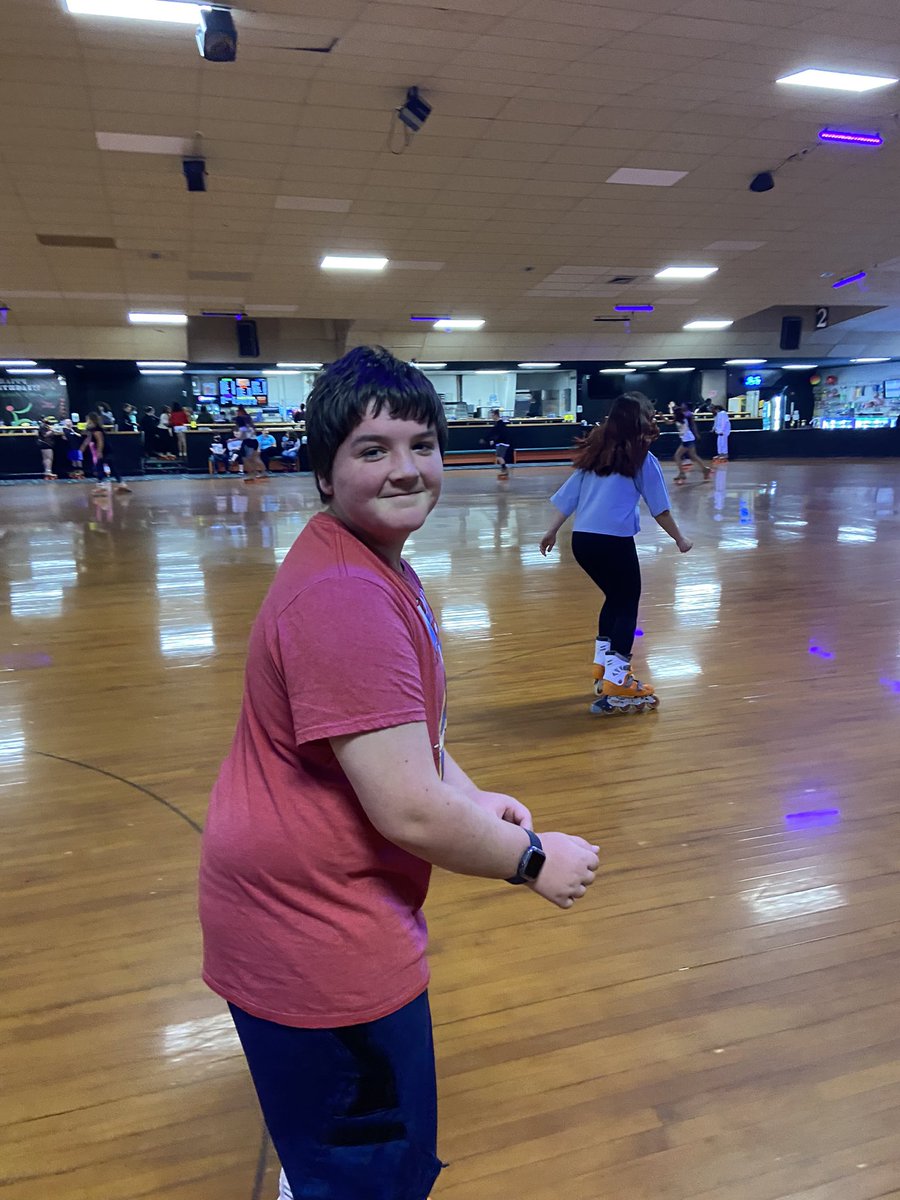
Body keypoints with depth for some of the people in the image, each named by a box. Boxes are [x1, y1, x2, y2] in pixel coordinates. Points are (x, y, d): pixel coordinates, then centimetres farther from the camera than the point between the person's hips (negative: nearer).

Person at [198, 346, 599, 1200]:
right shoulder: (345, 598, -29)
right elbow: (409, 811, -29)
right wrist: (533, 860, -13)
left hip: (318, 914, 10)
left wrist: (472, 797, 0)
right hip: (312, 935, -10)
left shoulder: (378, 570, 6)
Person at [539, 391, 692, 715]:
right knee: (627, 607, 4)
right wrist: (680, 539, 17)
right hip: (614, 542, -6)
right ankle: (614, 688, -3)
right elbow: (660, 509, 4)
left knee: (614, 598, 24)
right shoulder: (643, 458, 1)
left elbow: (569, 496, 13)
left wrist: (552, 531, 21)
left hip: (581, 540, 6)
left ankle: (603, 668, 29)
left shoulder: (594, 452, 14)